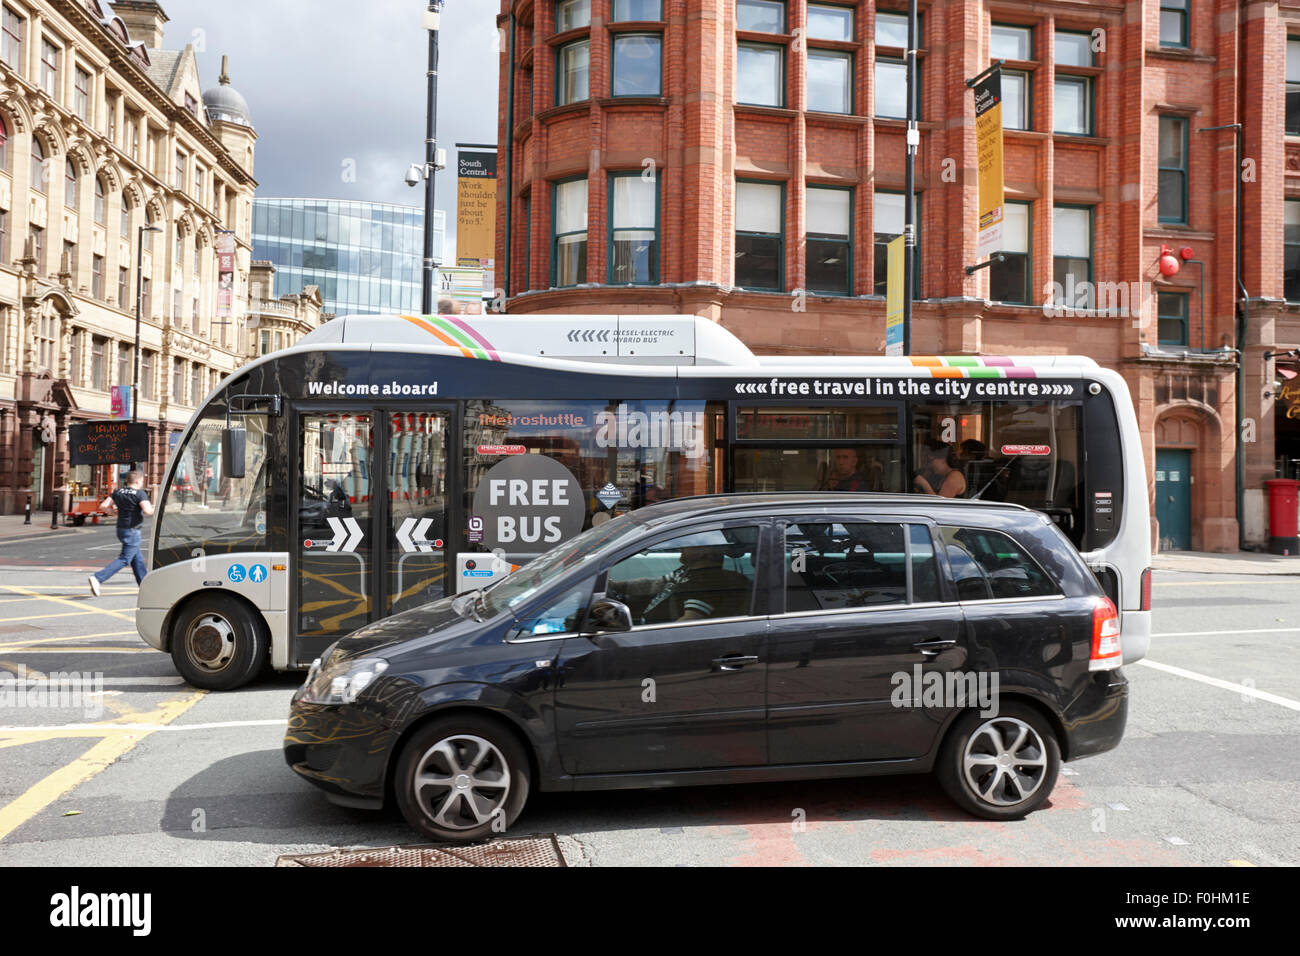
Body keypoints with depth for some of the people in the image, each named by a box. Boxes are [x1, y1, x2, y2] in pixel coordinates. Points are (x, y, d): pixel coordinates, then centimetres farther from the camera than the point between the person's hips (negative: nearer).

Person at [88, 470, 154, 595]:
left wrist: (115, 510, 17)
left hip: (121, 529, 8)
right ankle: (97, 578, -18)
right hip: (132, 531, -8)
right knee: (124, 559, -7)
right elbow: (147, 511, -25)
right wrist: (154, 509, -5)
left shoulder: (118, 492, 7)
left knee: (137, 559, 16)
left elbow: (103, 506, 2)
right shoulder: (140, 494, -13)